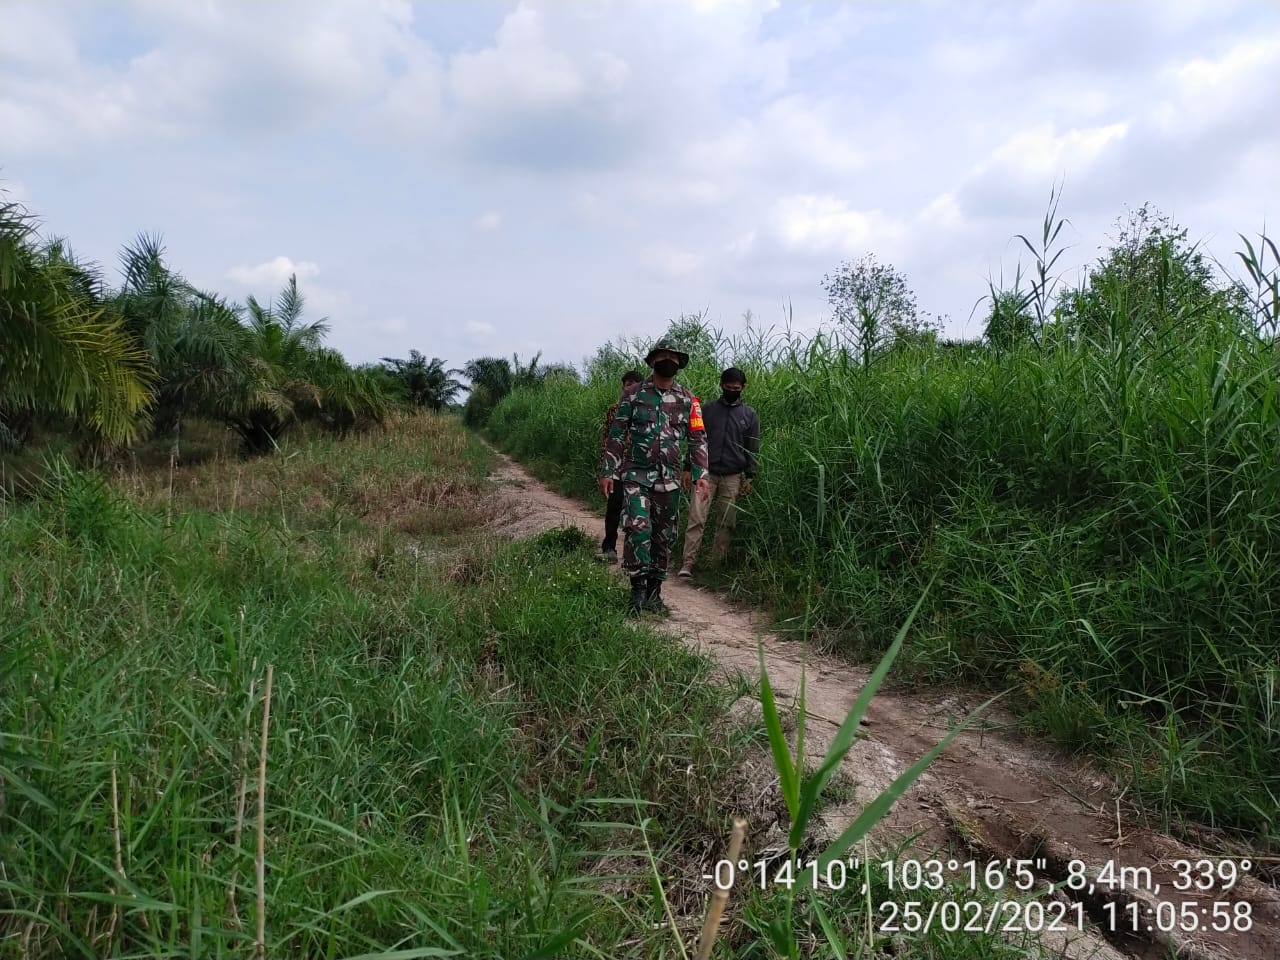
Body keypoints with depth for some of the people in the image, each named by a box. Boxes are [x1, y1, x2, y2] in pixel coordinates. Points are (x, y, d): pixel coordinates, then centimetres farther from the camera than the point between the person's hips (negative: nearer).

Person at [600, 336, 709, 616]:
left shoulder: (687, 399, 7)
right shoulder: (634, 394, 1)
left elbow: (698, 438, 8)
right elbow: (616, 434, 3)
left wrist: (700, 475, -3)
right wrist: (608, 472, -2)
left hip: (669, 478, 3)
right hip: (636, 474, -3)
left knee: (664, 536, 7)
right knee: (638, 528, -19)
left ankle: (654, 592, 19)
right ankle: (638, 590, -9)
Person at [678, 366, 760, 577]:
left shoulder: (750, 414, 6)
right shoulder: (708, 409, 6)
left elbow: (753, 448, 6)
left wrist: (749, 477, 0)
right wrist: (688, 468, 2)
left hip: (733, 477, 1)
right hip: (706, 473, -1)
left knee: (726, 523, 3)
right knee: (696, 519, -10)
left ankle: (716, 563, 12)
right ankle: (688, 563, -11)